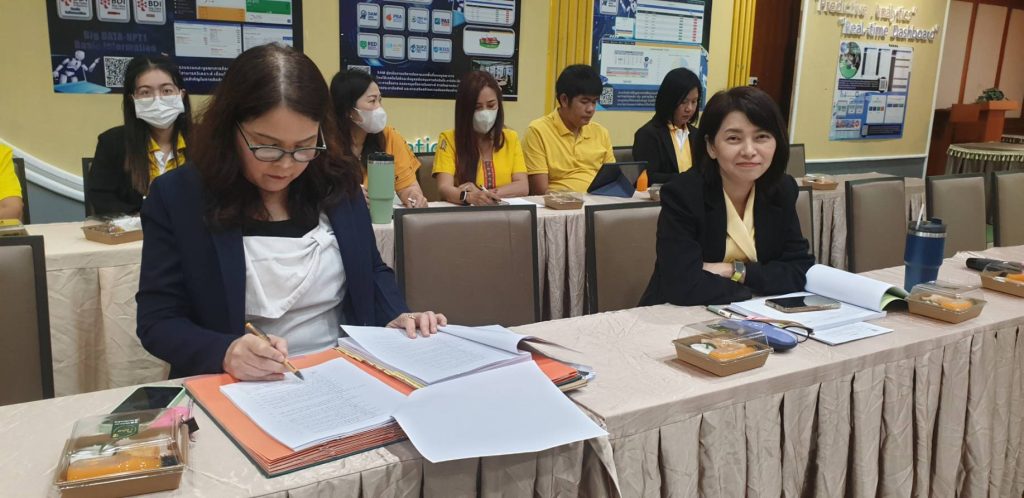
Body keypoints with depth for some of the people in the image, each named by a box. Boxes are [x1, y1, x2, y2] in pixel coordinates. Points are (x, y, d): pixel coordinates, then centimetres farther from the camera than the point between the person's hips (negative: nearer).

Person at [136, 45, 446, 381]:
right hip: (238, 392, -2)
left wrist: (395, 318, -4)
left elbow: (372, 272, 15)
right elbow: (158, 321, -5)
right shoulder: (175, 197, -5)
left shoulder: (338, 182, 4)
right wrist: (225, 353, -23)